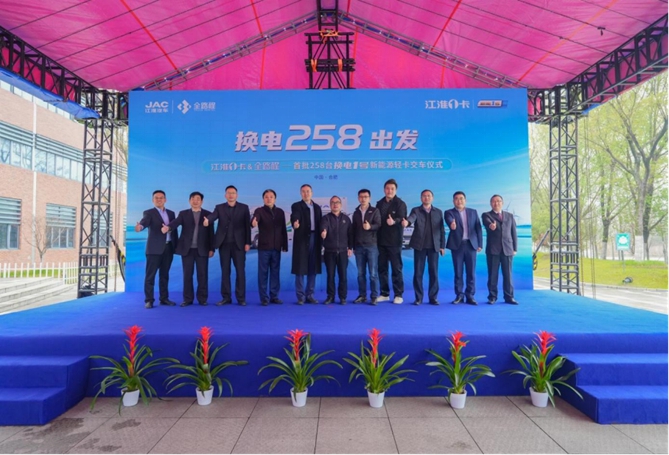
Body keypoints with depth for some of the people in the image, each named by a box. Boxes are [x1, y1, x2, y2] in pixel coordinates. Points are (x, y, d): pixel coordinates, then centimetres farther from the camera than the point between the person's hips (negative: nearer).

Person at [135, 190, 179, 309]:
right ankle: (149, 300, 2)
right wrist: (140, 226, -42)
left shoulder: (171, 213, 16)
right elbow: (144, 222, -19)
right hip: (155, 248, -4)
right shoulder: (149, 213, 2)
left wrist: (177, 245, 9)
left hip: (168, 248, 4)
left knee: (165, 275, 10)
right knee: (150, 275, -2)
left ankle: (164, 298, 17)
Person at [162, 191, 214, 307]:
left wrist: (211, 248, -1)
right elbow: (176, 222, -11)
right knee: (187, 274, 5)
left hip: (202, 249, -1)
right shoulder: (183, 214, 9)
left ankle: (202, 299, 11)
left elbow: (211, 232, 4)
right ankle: (188, 299, 13)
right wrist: (168, 227, -34)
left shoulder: (208, 214, 7)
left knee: (202, 274, 2)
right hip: (187, 249, 1)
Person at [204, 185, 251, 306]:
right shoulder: (219, 207, 8)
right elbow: (213, 216, -12)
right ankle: (226, 297, 14)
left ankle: (241, 298, 7)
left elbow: (247, 225, 1)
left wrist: (248, 242, -6)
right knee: (225, 271, 6)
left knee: (240, 271, 0)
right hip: (224, 244, 2)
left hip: (239, 243, -1)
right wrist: (207, 220, -36)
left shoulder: (244, 207, 5)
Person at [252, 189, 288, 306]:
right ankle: (264, 298, 8)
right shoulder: (259, 211, -2)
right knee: (263, 272, 1)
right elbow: (254, 219, -23)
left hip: (276, 247, 3)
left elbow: (283, 230, 10)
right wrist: (254, 222, -47)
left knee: (275, 272, 8)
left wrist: (285, 245, 6)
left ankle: (274, 296, 16)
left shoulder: (280, 212, 8)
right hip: (263, 247, -3)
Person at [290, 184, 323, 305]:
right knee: (300, 268, -2)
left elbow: (320, 224, 13)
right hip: (301, 240, -4)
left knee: (313, 269, 7)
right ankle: (301, 296, 6)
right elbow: (294, 217, -20)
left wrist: (321, 241, 7)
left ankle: (310, 295, 15)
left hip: (314, 239, 4)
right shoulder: (296, 206, 0)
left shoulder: (317, 207, 15)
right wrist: (295, 223, -44)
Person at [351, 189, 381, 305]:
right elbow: (353, 230, 14)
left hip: (371, 245, -3)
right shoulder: (356, 212, 14)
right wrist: (353, 246, 11)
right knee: (360, 273, 5)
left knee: (373, 273, -4)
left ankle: (374, 296, 3)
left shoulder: (375, 211, 3)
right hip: (359, 246, 4)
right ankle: (362, 295, 12)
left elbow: (379, 225, -7)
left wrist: (370, 226, -28)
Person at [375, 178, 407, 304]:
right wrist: (375, 237, 6)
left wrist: (394, 221, -40)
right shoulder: (379, 204, 11)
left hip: (394, 241, -5)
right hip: (381, 240, 5)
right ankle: (384, 294, 19)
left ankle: (398, 295, 8)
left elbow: (401, 219, -18)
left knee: (396, 268, 0)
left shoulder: (400, 204, -3)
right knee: (381, 268, 8)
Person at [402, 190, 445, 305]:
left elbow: (442, 230, 10)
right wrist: (406, 222, -42)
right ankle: (418, 298, 10)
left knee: (434, 273, 2)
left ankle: (433, 297, 11)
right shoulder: (416, 210, 4)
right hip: (419, 245, -1)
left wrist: (442, 245, 4)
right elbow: (411, 218, -18)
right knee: (418, 272, 2)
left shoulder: (438, 212, 11)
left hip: (434, 246, 1)